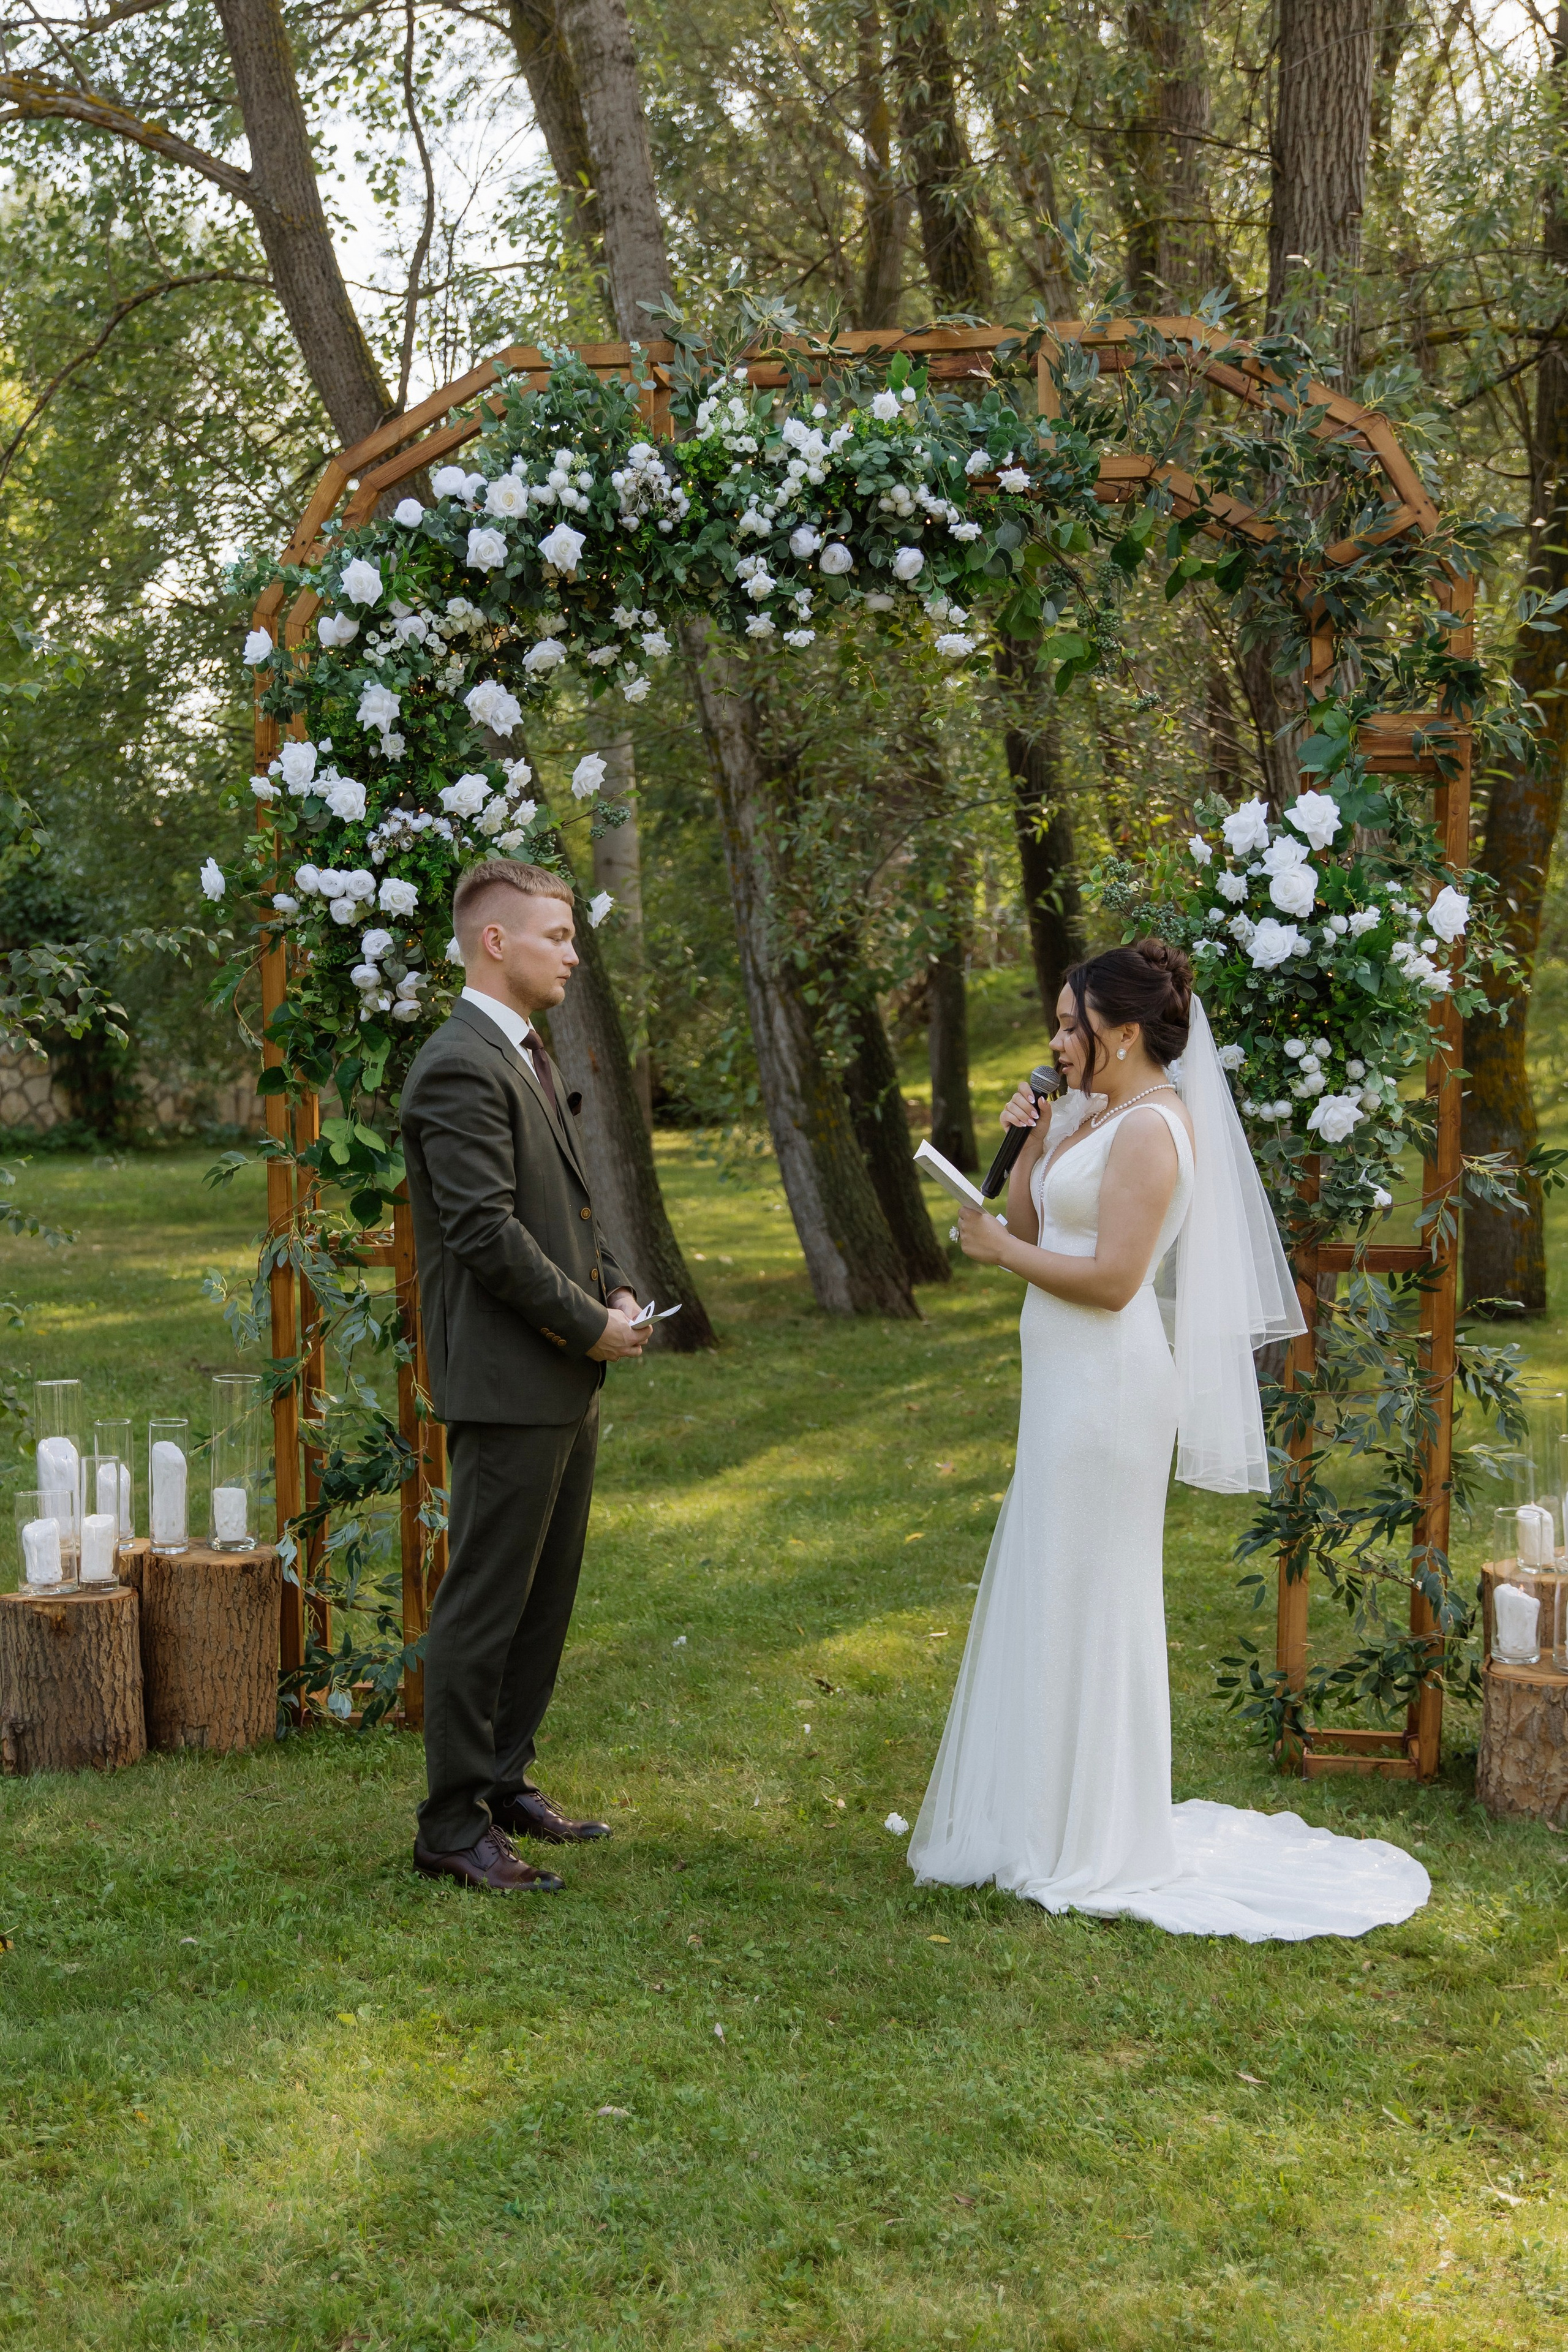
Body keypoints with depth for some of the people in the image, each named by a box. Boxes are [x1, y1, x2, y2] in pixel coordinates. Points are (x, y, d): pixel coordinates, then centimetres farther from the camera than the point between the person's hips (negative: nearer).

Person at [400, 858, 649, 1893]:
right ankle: (454, 1826, 8)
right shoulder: (461, 1068, -16)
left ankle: (508, 1782, 29)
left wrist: (618, 1289, 6)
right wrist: (592, 1328, -13)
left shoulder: (530, 1055, 16)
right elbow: (488, 1233, -21)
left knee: (547, 1599, 16)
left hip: (567, 1381, 10)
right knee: (484, 1607, -2)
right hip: (508, 1381, -10)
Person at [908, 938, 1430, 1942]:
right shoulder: (1093, 1115, 14)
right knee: (1053, 1594, 15)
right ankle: (1053, 1819, 27)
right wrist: (1030, 1143, 3)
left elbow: (1113, 1277, -21)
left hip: (1108, 1383, -10)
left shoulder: (1152, 1127, -15)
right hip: (1070, 1383, 10)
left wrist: (1000, 1251, -11)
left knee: (1088, 1597, -1)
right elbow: (1031, 1229, 17)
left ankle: (1094, 1849, 11)